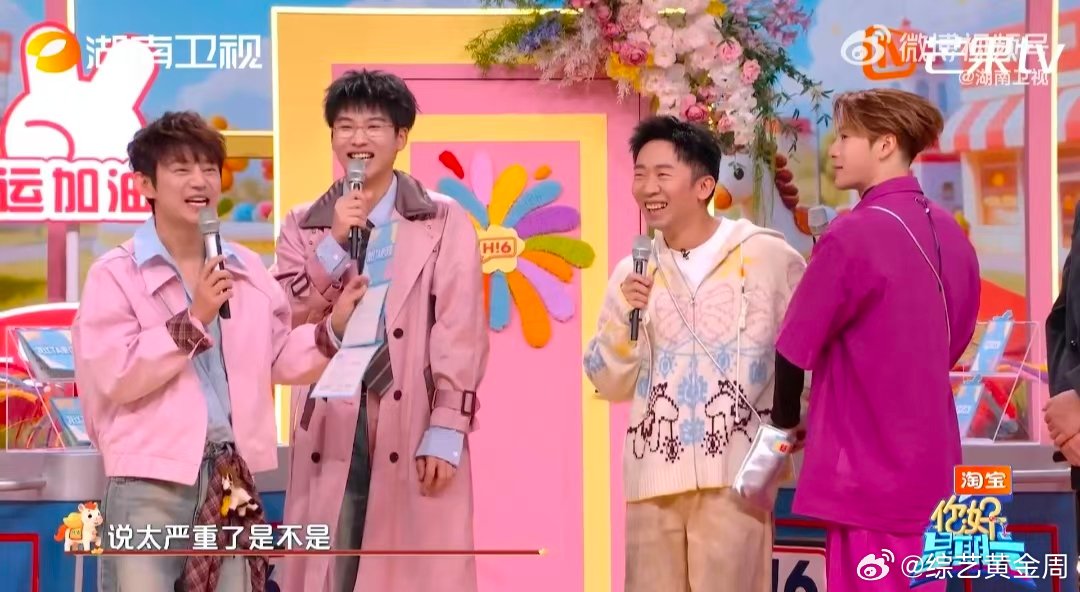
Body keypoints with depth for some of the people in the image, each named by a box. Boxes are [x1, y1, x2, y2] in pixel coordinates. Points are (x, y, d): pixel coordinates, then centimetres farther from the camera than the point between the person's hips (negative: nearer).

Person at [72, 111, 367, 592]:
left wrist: (334, 327, 1)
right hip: (149, 479, -5)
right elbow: (113, 376, -15)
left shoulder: (247, 269, 13)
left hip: (230, 476, 5)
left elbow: (281, 358, 17)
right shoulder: (116, 274, -5)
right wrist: (194, 320, -17)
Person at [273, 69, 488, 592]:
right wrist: (335, 241, -7)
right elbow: (284, 322, 2)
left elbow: (460, 334, -2)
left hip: (413, 431, -2)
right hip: (331, 430, 3)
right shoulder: (304, 226, 13)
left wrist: (446, 430, -10)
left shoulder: (444, 222, 4)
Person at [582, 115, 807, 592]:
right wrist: (625, 320, -4)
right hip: (653, 472, 4)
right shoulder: (632, 274, 11)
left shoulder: (767, 256, -1)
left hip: (734, 470, -4)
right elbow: (612, 387, 12)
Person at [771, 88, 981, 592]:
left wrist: (786, 420, 9)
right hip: (928, 470, 8)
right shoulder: (949, 232, 7)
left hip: (867, 476, -7)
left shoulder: (852, 235, -16)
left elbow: (794, 351, -10)